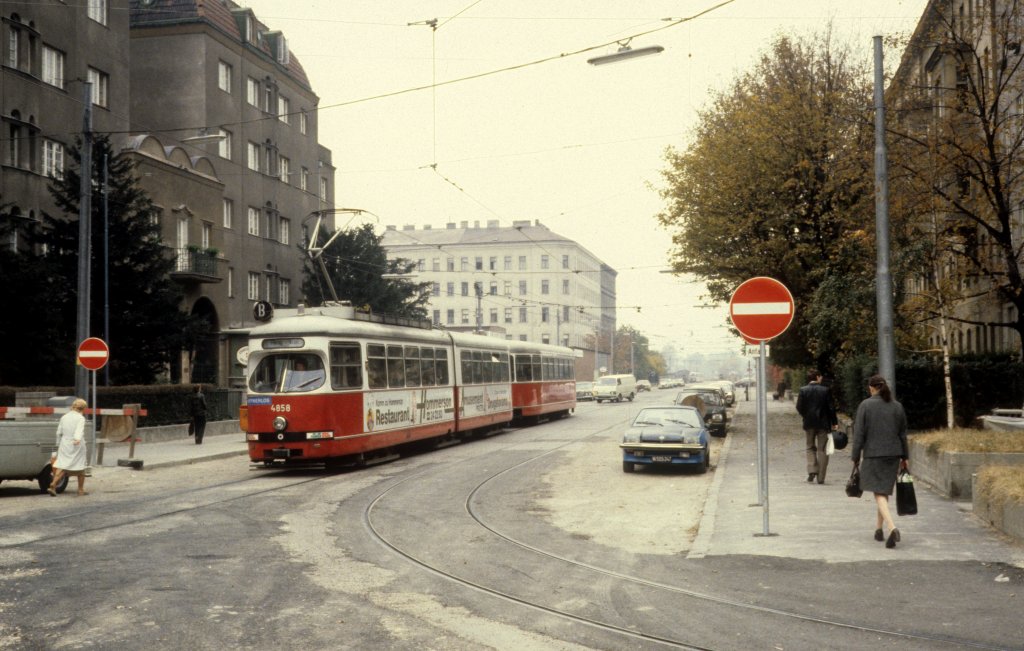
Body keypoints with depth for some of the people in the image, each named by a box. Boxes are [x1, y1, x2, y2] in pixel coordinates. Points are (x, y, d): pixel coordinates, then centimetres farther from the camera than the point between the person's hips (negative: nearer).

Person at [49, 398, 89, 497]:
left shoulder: (64, 417, 8)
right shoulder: (80, 418, -8)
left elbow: (59, 433, 14)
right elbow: (79, 430, -26)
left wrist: (58, 444, 26)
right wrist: (77, 439, -42)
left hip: (64, 445, 4)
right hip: (77, 446, -4)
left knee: (62, 466, 1)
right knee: (80, 467, 10)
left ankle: (53, 485, -18)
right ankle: (81, 489, 16)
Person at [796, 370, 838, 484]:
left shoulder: (803, 390, -3)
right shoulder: (825, 390, -5)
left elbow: (799, 407, -5)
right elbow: (831, 407, -5)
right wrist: (834, 422, 3)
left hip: (809, 423, 1)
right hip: (823, 423, -1)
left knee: (810, 447, 16)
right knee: (822, 449, 5)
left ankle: (812, 470, -4)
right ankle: (821, 477, 5)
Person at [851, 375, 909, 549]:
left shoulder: (865, 405, -7)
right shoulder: (897, 406, 6)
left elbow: (859, 433, -7)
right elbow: (903, 434, 11)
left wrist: (856, 457, -1)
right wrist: (904, 457, 19)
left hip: (873, 454, -4)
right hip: (893, 454, 5)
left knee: (879, 493, -5)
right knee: (884, 491, 16)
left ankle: (892, 528, -24)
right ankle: (879, 529, 25)